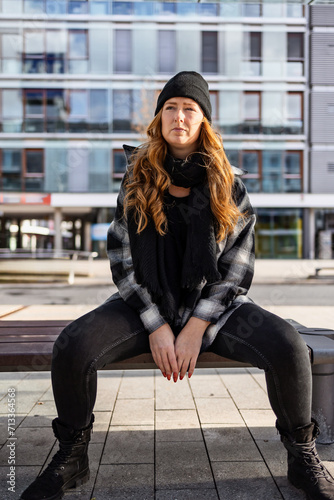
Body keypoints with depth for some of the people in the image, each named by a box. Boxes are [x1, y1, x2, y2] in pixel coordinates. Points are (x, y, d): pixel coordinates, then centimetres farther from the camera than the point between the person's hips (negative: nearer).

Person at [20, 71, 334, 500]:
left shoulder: (228, 182, 1)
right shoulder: (137, 178, 3)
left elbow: (238, 263, -3)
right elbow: (121, 256, -1)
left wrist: (196, 328, -14)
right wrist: (156, 325, -11)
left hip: (216, 303, 0)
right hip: (147, 303, 1)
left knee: (288, 347, -27)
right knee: (71, 347, -25)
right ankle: (72, 457, 2)